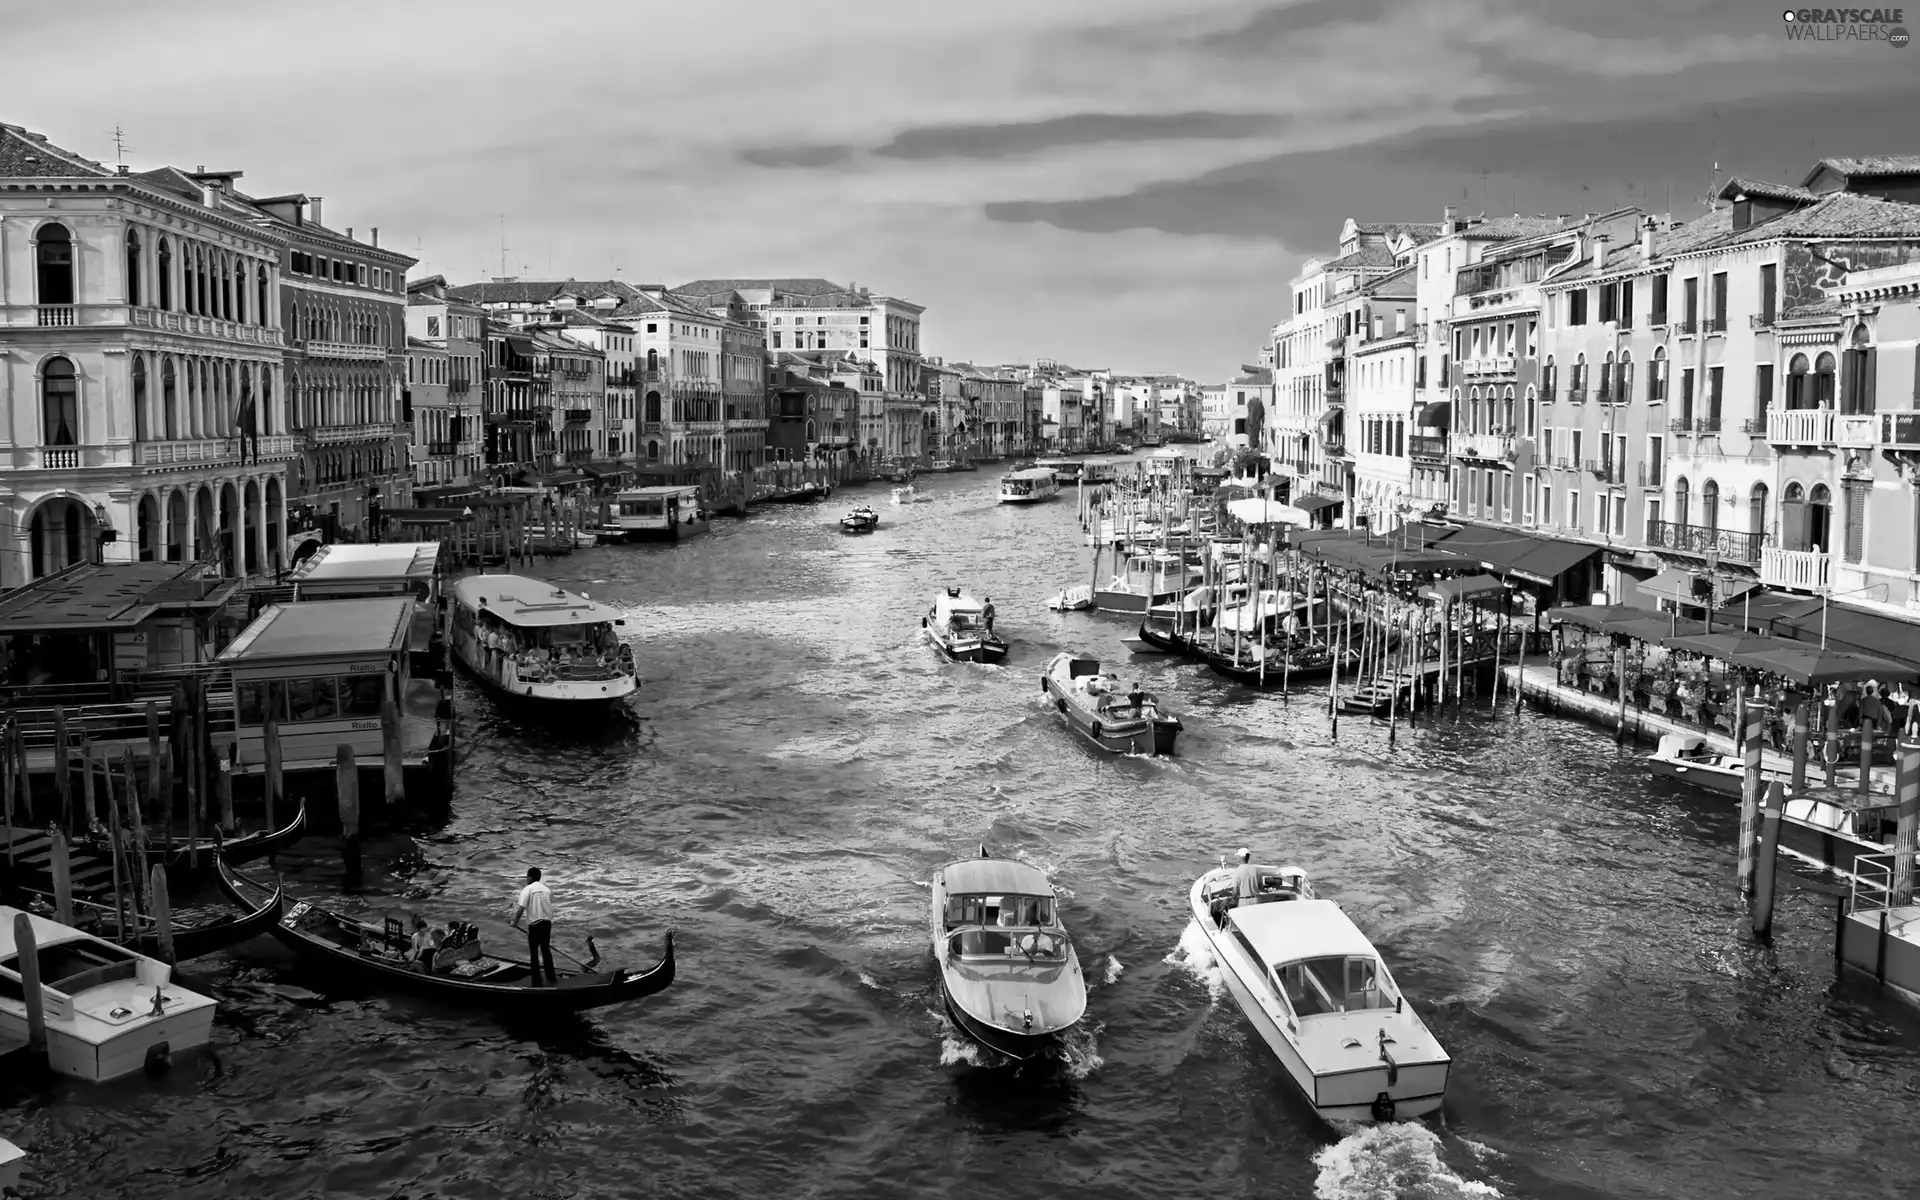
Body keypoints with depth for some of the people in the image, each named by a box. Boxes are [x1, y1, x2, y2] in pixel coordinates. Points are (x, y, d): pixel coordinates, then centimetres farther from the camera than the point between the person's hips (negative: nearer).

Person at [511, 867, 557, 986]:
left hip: (535, 924, -5)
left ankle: (537, 982, 6)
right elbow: (550, 905, 12)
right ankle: (551, 977, 29)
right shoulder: (547, 889, 10)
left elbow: (521, 908, -16)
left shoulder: (527, 889, -7)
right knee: (546, 949, 21)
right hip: (547, 922, 5)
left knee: (534, 953, 6)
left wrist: (515, 922, -4)